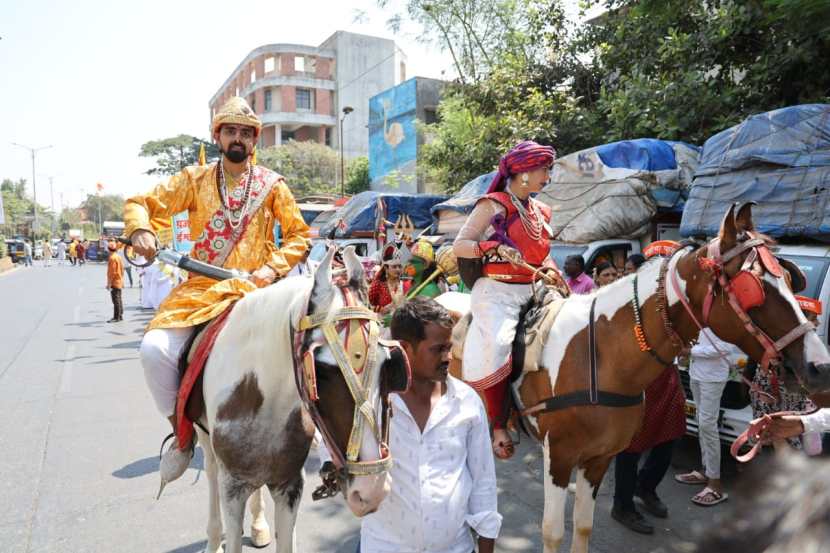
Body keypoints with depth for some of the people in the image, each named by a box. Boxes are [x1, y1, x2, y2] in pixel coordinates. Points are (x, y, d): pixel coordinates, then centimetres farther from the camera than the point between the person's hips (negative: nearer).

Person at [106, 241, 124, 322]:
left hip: (114, 282, -10)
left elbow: (112, 272, -20)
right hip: (119, 282, 10)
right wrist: (122, 280, 22)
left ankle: (116, 317, -5)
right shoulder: (118, 257, 11)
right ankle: (120, 316, 20)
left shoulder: (112, 258, -17)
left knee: (116, 300, -7)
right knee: (119, 300, 14)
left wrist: (109, 283, -18)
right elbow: (122, 269, 16)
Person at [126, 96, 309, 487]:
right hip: (200, 289, 2)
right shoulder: (195, 179, 10)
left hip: (254, 290, -1)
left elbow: (299, 235, 9)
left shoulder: (272, 185, 8)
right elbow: (141, 203, 10)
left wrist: (273, 267, -8)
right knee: (155, 349, -19)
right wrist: (140, 229, -14)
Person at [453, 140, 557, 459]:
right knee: (496, 348, -27)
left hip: (530, 294, 7)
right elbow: (459, 246, -7)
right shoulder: (493, 205, -1)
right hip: (496, 292, -7)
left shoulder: (541, 212, 19)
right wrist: (495, 247, -22)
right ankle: (498, 427, -11)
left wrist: (553, 275, 10)